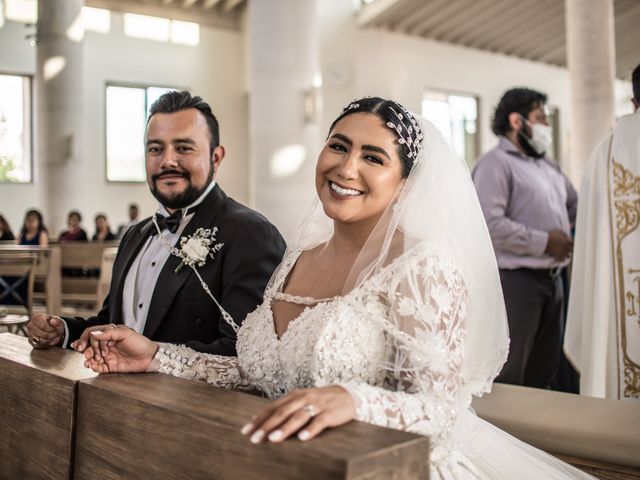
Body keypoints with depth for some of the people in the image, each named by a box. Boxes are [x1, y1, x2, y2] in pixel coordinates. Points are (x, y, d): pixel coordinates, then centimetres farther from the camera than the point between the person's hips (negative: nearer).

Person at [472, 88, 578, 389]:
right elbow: (488, 224, -24)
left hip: (552, 278, 9)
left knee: (544, 370, 18)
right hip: (516, 280, -9)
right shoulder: (495, 163, -11)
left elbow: (577, 206, 29)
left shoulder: (548, 165, 18)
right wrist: (544, 242, -18)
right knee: (508, 379, -2)